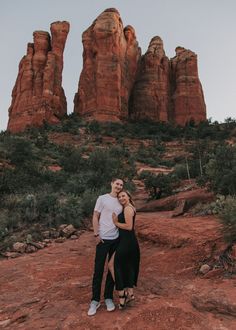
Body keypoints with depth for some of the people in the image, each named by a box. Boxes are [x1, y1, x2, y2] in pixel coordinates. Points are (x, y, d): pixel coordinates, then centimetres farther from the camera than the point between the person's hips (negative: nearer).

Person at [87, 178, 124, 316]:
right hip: (103, 239, -4)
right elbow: (95, 217, -6)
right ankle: (95, 300, 16)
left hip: (116, 239, 4)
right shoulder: (102, 198, -6)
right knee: (99, 270, 2)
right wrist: (96, 234, -11)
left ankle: (108, 297, 26)